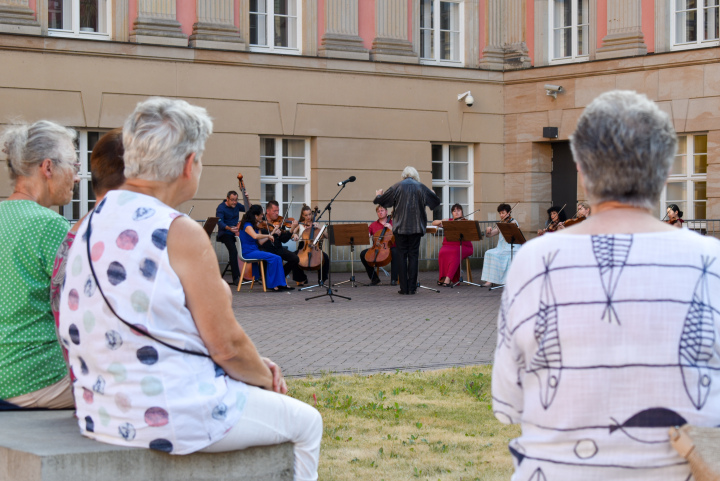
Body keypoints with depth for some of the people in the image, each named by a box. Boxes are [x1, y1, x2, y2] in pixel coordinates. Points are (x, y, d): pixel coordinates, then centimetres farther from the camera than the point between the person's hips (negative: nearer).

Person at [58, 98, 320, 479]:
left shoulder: (89, 225, 6)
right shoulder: (180, 233, -19)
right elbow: (227, 344, -16)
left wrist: (256, 367, 15)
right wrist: (266, 378, 7)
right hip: (173, 414, -9)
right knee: (305, 422, 13)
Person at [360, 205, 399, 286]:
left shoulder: (393, 223, 10)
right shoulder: (373, 225, 17)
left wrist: (391, 228, -13)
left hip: (390, 247, -3)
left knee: (395, 252, -38)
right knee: (363, 254, -22)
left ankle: (394, 279, -37)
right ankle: (374, 278, -11)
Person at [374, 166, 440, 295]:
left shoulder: (397, 187, -1)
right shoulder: (421, 188, 2)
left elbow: (381, 200, 4)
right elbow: (436, 201, 10)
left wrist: (378, 195, 28)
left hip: (401, 227, -1)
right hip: (416, 227, 1)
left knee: (401, 256, 3)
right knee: (413, 256, 5)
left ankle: (404, 288, 1)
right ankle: (412, 287, 3)